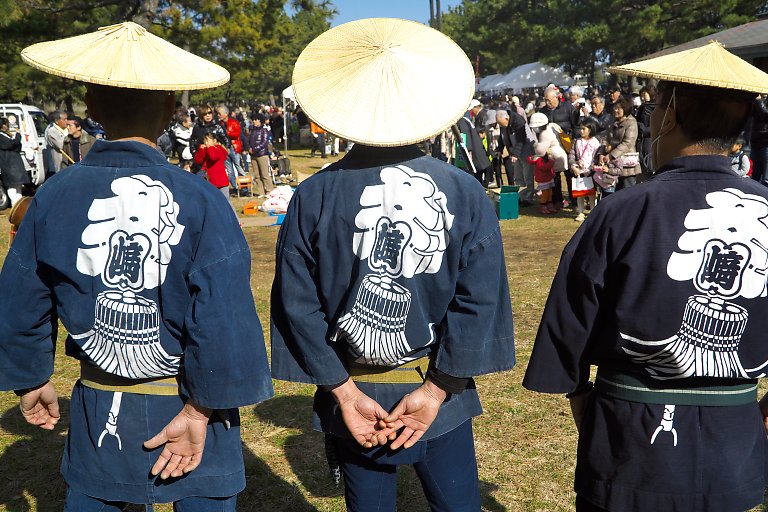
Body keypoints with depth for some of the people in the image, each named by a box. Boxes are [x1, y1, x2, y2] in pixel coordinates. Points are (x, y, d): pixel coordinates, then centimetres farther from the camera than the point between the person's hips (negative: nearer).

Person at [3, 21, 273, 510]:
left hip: (98, 410, 4)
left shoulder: (54, 196, -6)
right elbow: (224, 316, -22)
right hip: (185, 402, -3)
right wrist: (203, 408, -10)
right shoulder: (198, 198, -18)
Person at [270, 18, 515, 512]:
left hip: (352, 392, 1)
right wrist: (437, 390, -7)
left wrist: (344, 392, -7)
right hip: (440, 396, 0)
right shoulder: (467, 194, -8)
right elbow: (479, 301, -11)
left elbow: (298, 303, -10)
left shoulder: (313, 197, -8)